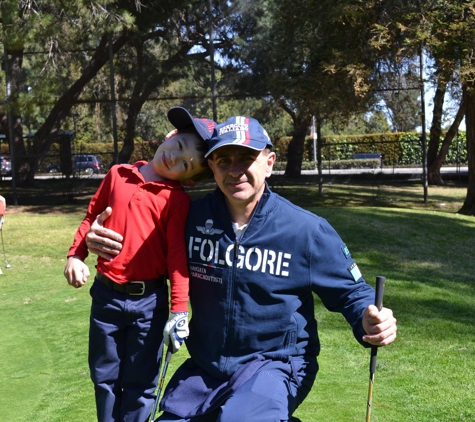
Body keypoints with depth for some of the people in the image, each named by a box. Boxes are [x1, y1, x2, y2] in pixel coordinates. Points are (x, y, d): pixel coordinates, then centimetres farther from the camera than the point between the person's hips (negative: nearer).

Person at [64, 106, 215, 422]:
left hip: (149, 300, -3)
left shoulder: (177, 199, -9)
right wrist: (76, 256, 1)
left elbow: (177, 255, -14)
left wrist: (179, 310, -20)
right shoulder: (118, 175, 2)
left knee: (140, 384, 10)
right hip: (105, 295, 3)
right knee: (105, 377, 17)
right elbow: (92, 216, 13)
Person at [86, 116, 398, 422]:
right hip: (206, 365, 5)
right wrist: (107, 242, -11)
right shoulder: (193, 217, -7)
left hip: (277, 363, -4)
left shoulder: (307, 230, -15)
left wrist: (371, 321, -28)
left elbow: (351, 292, -5)